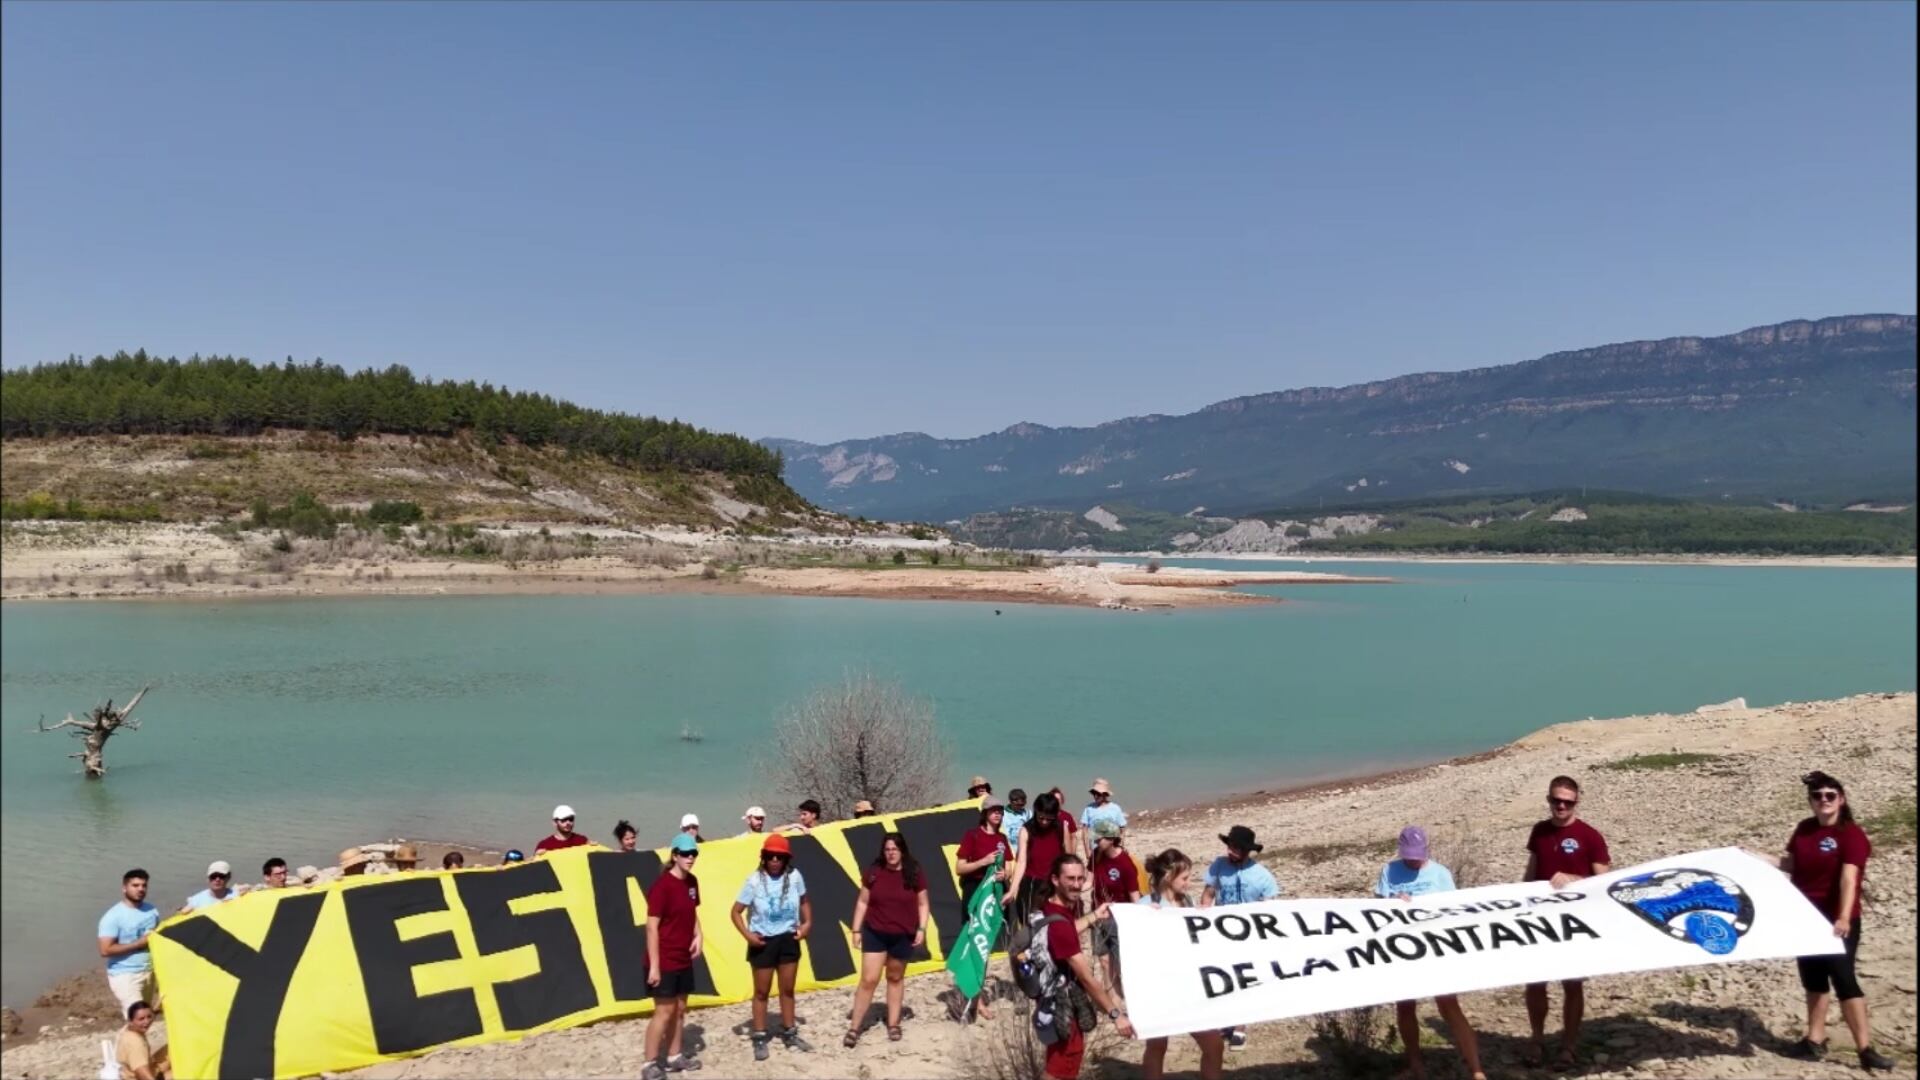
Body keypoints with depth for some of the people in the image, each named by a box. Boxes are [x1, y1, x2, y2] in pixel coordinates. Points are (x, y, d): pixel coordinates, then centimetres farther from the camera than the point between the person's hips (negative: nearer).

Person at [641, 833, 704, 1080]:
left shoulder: (692, 882, 4)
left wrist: (698, 935, 1)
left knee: (680, 1009, 15)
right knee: (664, 1011, -2)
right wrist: (654, 965, -20)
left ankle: (675, 1057, 28)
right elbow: (652, 926, -20)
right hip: (664, 962, -8)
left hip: (684, 959, 8)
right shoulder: (662, 885, -19)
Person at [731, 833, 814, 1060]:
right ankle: (760, 1039, 21)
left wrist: (807, 923, -4)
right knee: (761, 991, 9)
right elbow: (736, 911, -9)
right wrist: (747, 934, -19)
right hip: (763, 942, -2)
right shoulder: (754, 880, -16)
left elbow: (804, 901, 9)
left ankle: (790, 1034, 30)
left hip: (788, 939, 3)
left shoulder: (794, 877, -10)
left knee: (787, 989, 15)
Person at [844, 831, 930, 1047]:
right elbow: (863, 902, 2)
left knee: (896, 978, 15)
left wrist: (921, 929, -8)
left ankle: (893, 1024, 27)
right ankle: (854, 1028, 3)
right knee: (869, 980, -4)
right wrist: (856, 929, -1)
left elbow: (922, 904, 2)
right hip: (874, 933, 0)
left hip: (903, 935, 0)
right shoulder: (874, 872, -4)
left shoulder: (914, 874, -5)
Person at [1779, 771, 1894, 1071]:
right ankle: (1815, 1040, 25)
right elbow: (1790, 865, 16)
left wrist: (1844, 919, -37)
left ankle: (1866, 1049, -1)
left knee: (1843, 979, -8)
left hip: (1837, 921, -6)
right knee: (1813, 979, 14)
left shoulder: (1851, 833, -16)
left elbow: (1848, 879, -27)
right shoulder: (1804, 829, 5)